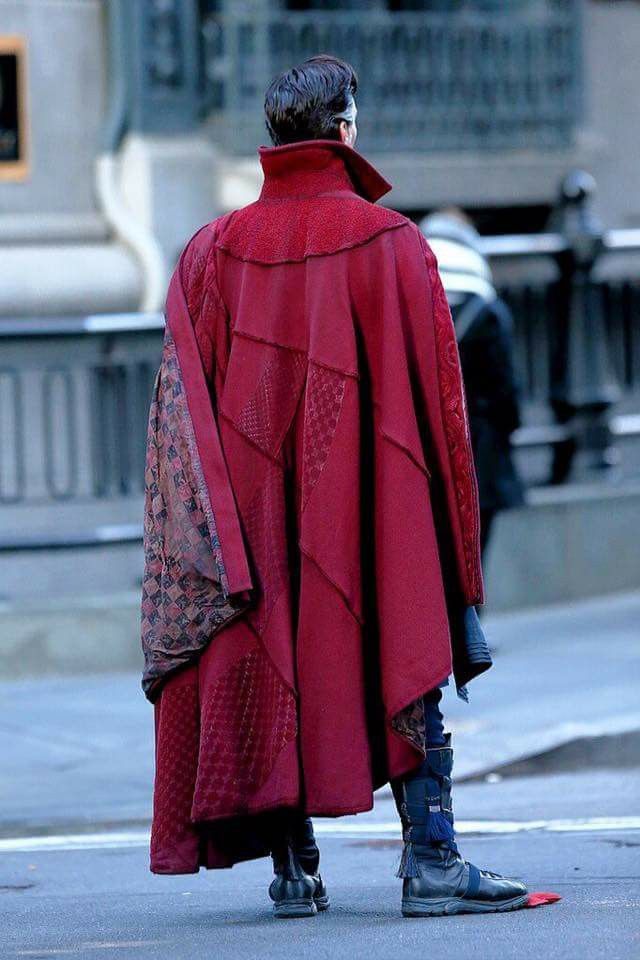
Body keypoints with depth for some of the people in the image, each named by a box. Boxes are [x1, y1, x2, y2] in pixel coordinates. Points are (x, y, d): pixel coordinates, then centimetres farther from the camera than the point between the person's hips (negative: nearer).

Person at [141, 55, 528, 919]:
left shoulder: (212, 254, 4)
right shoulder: (390, 243, -5)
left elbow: (187, 405, 5)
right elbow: (434, 394, -4)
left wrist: (224, 540, 10)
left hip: (258, 509, 3)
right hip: (371, 505, -3)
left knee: (271, 669, 8)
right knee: (404, 668, 0)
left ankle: (294, 870, 7)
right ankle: (430, 861, -8)